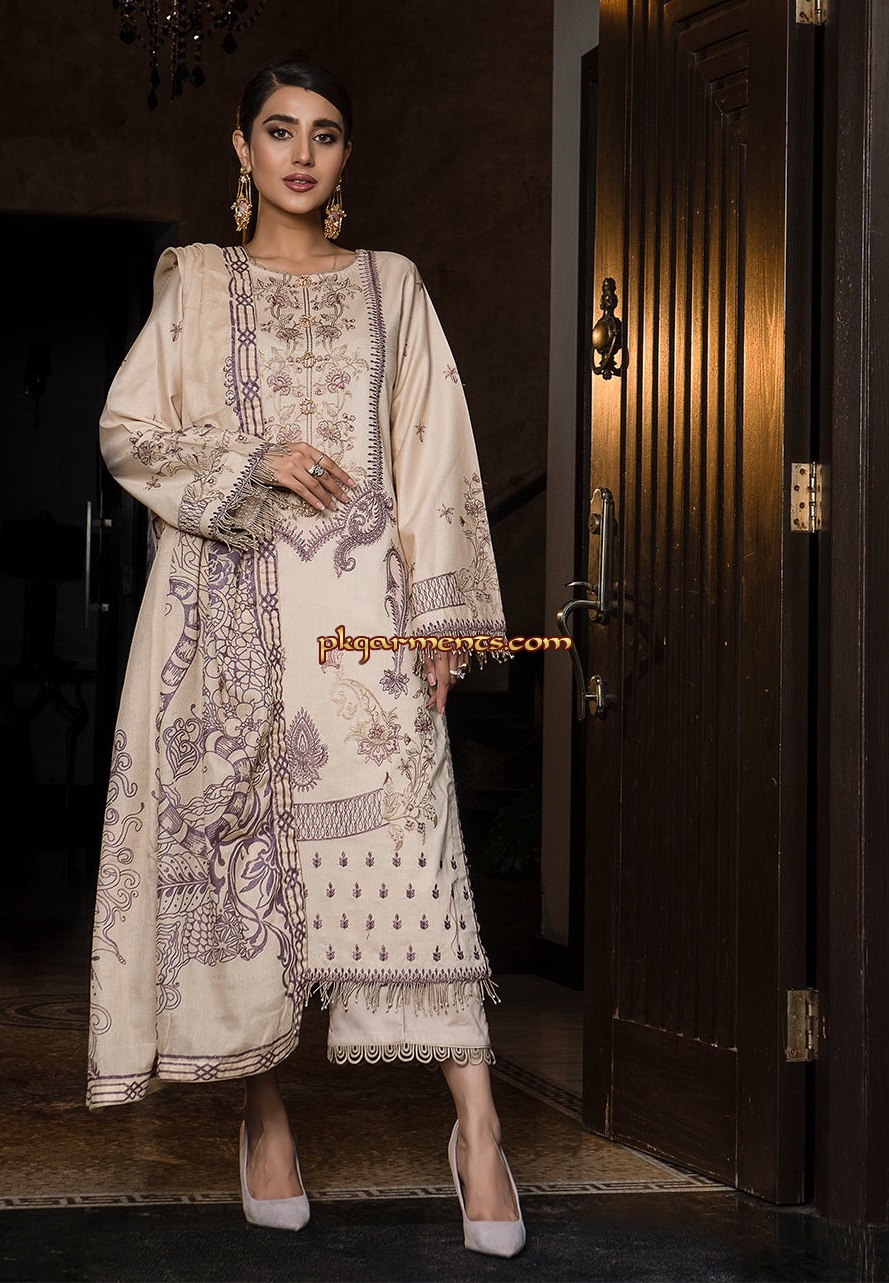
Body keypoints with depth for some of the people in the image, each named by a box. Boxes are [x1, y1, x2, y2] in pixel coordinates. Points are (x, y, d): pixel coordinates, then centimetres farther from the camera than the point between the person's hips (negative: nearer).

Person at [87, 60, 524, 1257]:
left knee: (406, 841, -11)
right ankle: (265, 1114, 11)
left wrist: (441, 611, -1)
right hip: (228, 603, 1)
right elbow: (127, 430, 6)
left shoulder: (389, 285, 13)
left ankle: (477, 1129, -11)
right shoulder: (195, 283, 13)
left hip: (358, 599, -1)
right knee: (235, 838, -1)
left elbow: (434, 451, 8)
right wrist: (253, 460, -9)